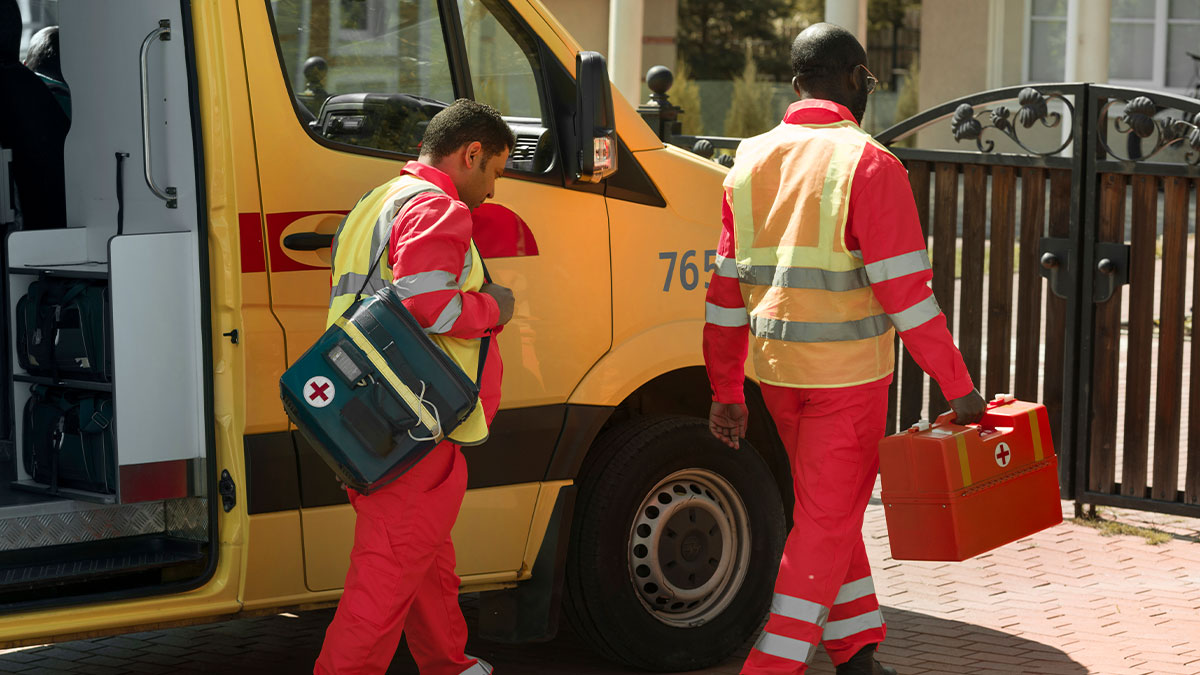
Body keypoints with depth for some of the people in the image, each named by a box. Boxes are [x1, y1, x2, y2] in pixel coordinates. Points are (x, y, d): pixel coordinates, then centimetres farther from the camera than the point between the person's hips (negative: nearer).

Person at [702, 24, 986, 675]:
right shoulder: (867, 163, -12)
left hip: (776, 369, 6)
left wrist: (726, 392, 16)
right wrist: (960, 388, -9)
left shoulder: (751, 161, 7)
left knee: (828, 508, 20)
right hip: (847, 374, -6)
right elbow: (905, 292, -16)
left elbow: (726, 292, 9)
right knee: (826, 522, 2)